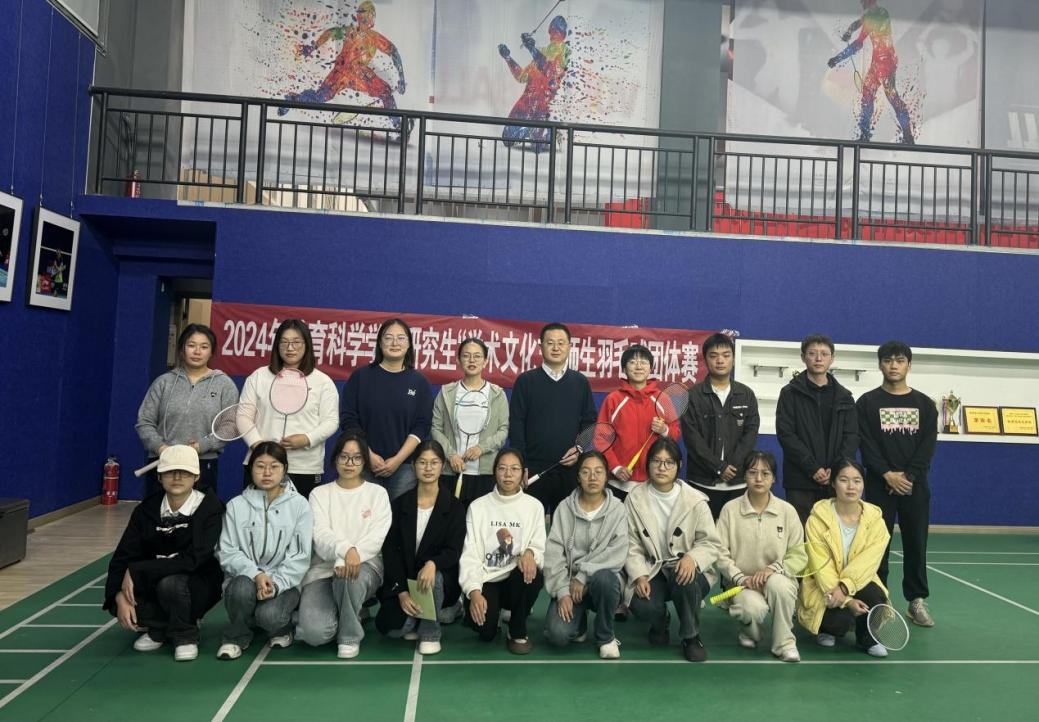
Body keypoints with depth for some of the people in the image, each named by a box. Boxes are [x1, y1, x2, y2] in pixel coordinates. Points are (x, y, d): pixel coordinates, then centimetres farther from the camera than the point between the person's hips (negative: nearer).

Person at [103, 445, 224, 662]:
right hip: (153, 585, 4)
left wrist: (137, 571, -26)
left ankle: (185, 634, -6)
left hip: (198, 586, -4)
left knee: (169, 583, -35)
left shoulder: (210, 507, -18)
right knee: (117, 603, -24)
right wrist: (120, 596, -26)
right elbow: (122, 557, -9)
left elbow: (193, 559, -27)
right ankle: (159, 627, 6)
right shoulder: (147, 510, -5)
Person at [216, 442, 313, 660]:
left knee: (269, 616, -31)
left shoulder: (299, 504, 1)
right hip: (245, 578, 1)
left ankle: (282, 628, 8)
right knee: (243, 587, -33)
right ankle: (237, 636, -2)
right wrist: (255, 574, -18)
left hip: (284, 582, -1)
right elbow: (227, 552, -2)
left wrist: (276, 583, -18)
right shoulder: (237, 505, 4)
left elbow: (300, 556, -3)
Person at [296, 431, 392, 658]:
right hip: (323, 568, 1)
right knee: (314, 632, -24)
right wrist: (346, 550, -28)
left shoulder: (377, 493, 9)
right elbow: (321, 535, -6)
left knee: (349, 577, -38)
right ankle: (348, 616, 12)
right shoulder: (320, 493, 10)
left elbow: (377, 538, -3)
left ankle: (350, 635, -10)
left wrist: (352, 558, -23)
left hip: (365, 565, -1)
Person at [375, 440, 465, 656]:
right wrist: (402, 591, -15)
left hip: (441, 577, -1)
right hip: (403, 579, 1)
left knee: (434, 575, -36)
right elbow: (390, 549, -3)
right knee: (391, 626, -24)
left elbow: (454, 550, -11)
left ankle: (430, 633, -9)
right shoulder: (401, 503, 1)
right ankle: (416, 618, 13)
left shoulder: (454, 506, -3)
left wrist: (432, 564, -35)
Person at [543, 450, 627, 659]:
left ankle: (606, 637, -8)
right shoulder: (564, 508, -2)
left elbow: (617, 554, -15)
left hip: (602, 578, 0)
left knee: (603, 578, -37)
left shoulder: (617, 510, -4)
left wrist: (583, 576, -20)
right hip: (570, 582, 0)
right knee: (558, 634, -24)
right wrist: (562, 591, -16)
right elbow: (553, 553, -6)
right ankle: (579, 621, 15)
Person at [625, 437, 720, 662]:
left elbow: (710, 543, -5)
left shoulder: (695, 500, -6)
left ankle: (691, 636, -7)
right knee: (641, 606, -29)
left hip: (685, 570, -1)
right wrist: (639, 576, -17)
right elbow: (631, 545, -2)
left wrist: (692, 558, -26)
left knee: (684, 578, -37)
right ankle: (660, 622, 14)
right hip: (651, 571, 1)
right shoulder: (635, 498, -2)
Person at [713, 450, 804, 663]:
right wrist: (740, 578, -16)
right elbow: (721, 554, -2)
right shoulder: (730, 509, -1)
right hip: (742, 582, -1)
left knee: (778, 585, -35)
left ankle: (784, 643, -9)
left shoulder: (787, 511, 2)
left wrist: (773, 568, -15)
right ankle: (750, 632, 7)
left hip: (777, 579, 1)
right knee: (753, 607, -33)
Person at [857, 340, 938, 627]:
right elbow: (866, 443, -6)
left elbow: (928, 445, 0)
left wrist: (908, 475, -12)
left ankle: (917, 600, 18)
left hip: (915, 485, 2)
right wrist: (887, 474, -16)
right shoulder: (867, 402, 2)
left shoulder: (925, 404, 9)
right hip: (879, 485, -2)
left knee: (916, 543, 6)